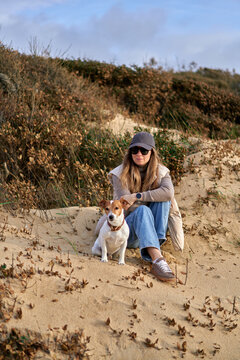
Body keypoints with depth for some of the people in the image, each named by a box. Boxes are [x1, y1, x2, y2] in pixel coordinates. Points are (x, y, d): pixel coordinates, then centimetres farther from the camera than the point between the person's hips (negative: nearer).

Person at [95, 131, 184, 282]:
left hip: (151, 229, 3)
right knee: (143, 210, -36)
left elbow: (168, 192, -23)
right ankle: (157, 260, -54)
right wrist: (153, 197, -13)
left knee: (163, 200, -21)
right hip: (128, 228, -3)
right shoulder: (120, 174, -6)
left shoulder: (161, 172, 0)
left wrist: (138, 196, -28)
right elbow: (128, 206, -15)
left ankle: (157, 243, -32)